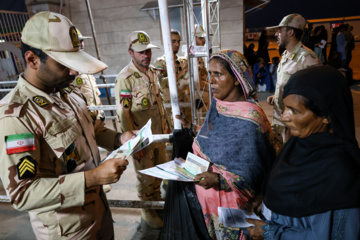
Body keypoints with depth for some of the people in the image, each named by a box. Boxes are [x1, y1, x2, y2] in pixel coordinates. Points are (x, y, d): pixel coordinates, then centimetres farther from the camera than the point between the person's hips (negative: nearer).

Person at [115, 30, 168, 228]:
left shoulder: (152, 72, 4)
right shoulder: (125, 79, -19)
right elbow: (123, 114, -20)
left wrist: (165, 124, 14)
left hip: (159, 135, 7)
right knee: (146, 178, 12)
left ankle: (157, 201, 48)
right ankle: (148, 211, 36)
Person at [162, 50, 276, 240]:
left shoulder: (249, 121, -22)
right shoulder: (217, 103, -1)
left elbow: (255, 173, -18)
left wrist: (220, 180, -29)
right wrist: (191, 128, 3)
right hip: (204, 180, 6)